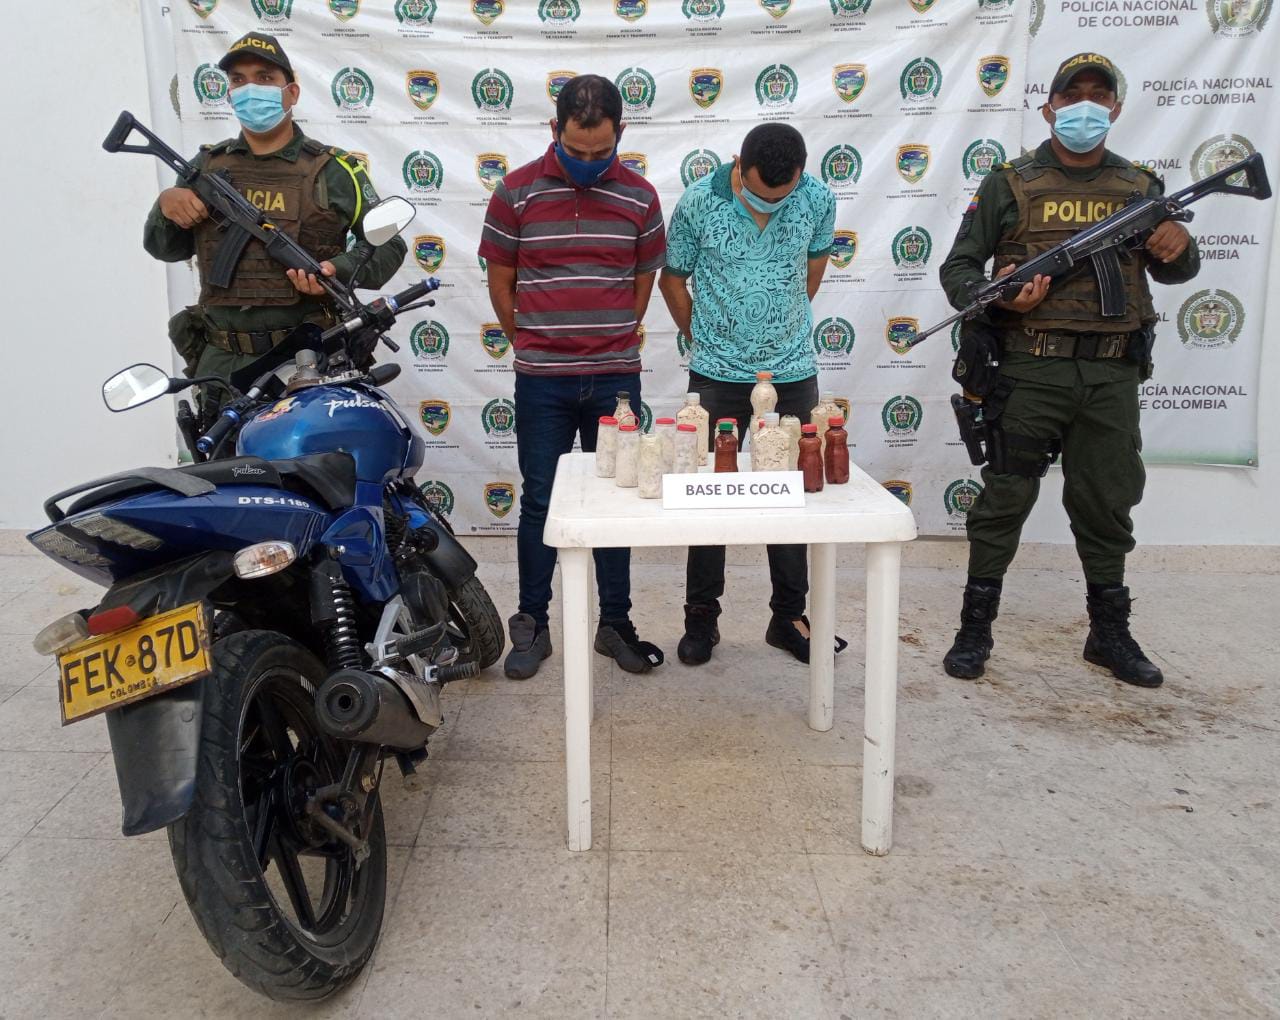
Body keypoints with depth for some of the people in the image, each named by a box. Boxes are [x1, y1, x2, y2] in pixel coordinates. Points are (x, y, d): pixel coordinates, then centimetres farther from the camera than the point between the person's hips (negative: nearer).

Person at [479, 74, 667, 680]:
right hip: (542, 380, -1)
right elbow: (501, 282, 6)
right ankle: (531, 625, 19)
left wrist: (614, 343, 13)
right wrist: (532, 345, 10)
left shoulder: (640, 197, 2)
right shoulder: (516, 192, -2)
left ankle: (615, 623, 21)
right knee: (539, 502, 6)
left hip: (616, 378, 1)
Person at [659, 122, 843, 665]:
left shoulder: (818, 200, -5)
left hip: (793, 374, 2)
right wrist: (704, 339, 10)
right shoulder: (698, 203, -11)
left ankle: (789, 617, 23)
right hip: (717, 377, -2)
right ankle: (702, 618, 19)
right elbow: (673, 280, 3)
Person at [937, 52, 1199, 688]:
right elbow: (958, 267, 3)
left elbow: (1173, 271, 21)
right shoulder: (1011, 184, 4)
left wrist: (1178, 248, -3)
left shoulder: (1140, 187, 14)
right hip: (1031, 369, -3)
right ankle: (975, 629, 11)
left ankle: (1110, 634, 25)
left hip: (1113, 376, 4)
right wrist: (996, 295, -17)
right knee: (1004, 499, 0)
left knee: (1108, 505, 11)